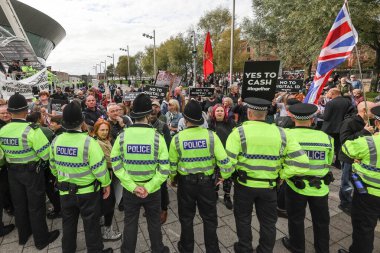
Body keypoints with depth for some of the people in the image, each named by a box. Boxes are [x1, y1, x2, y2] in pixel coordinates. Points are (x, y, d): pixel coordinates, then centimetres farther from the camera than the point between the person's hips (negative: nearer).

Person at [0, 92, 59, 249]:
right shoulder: (31, 130, -23)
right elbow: (46, 154, -22)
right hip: (32, 171, -5)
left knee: (19, 204, 21)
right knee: (35, 206, 8)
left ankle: (23, 235, 40)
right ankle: (41, 239, 23)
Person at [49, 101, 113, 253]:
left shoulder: (56, 141, -7)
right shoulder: (88, 142, -24)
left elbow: (53, 166, 7)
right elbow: (99, 167, -22)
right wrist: (106, 184, -7)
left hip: (65, 191, 5)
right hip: (87, 191, -5)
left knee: (68, 223, 25)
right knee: (91, 224, 13)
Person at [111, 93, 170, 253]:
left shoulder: (122, 136, -12)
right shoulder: (157, 137, -17)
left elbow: (116, 165, -11)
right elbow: (164, 169, -17)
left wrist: (133, 186, -11)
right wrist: (148, 188, -13)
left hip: (129, 190, 1)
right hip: (152, 190, -1)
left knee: (130, 223, 22)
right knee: (154, 222, 21)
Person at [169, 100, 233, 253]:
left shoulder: (177, 138, -13)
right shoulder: (211, 135, -15)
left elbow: (172, 164, -4)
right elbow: (224, 160, -17)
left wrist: (172, 178, 16)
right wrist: (224, 176, 2)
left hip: (185, 182, 0)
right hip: (207, 182, 0)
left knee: (186, 218, 22)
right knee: (209, 218, 19)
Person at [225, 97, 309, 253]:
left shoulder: (240, 132, -16)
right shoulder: (281, 133, -6)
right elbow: (301, 162, -9)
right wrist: (281, 175, 0)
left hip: (244, 184, -2)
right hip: (269, 186, 2)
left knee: (243, 218, 21)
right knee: (268, 221, 22)